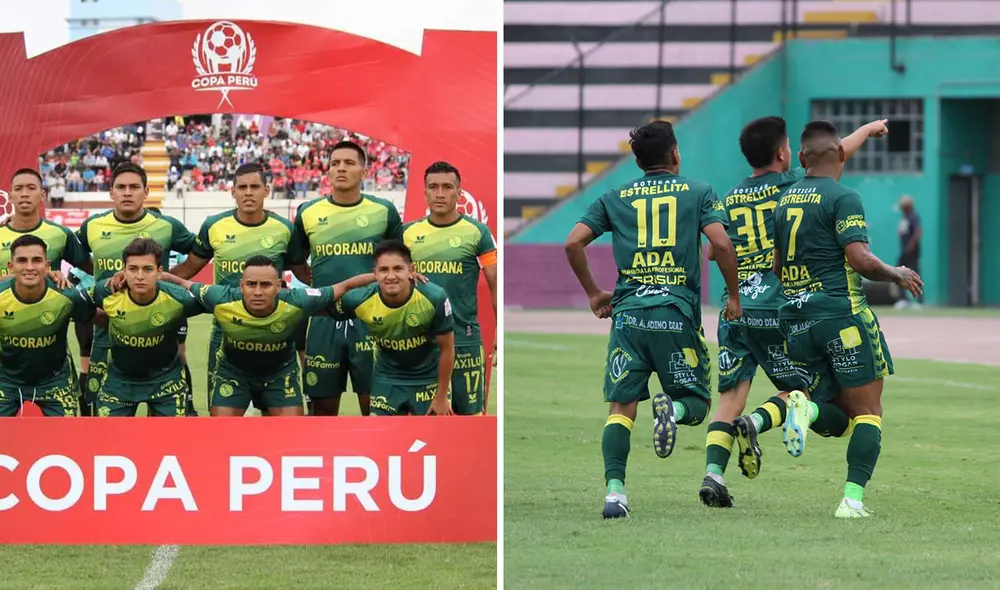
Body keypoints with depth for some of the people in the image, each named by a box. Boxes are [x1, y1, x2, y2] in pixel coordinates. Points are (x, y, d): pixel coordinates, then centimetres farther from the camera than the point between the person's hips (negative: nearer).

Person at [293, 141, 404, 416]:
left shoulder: (383, 211, 1)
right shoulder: (308, 213, 4)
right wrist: (315, 286, 6)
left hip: (370, 319, -1)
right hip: (324, 320, 1)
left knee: (374, 403, 1)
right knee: (323, 405, 7)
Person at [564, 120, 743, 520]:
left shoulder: (614, 198, 12)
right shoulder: (698, 192, 7)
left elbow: (573, 243, 5)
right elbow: (721, 244, -7)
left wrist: (593, 293, 16)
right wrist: (734, 296, 4)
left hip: (628, 313, 2)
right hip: (678, 313, -1)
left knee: (621, 408, 4)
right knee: (696, 403, 10)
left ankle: (614, 491, -13)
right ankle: (672, 408, -25)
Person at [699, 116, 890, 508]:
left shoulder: (730, 199, 11)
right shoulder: (793, 185, 0)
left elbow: (714, 252, 17)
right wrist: (868, 129, 30)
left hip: (734, 310, 4)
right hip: (778, 311, -4)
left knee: (731, 397, 2)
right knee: (799, 390, 8)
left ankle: (713, 471, -14)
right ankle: (758, 421, -22)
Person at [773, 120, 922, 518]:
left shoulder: (785, 200, 13)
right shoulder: (842, 198, -9)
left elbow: (776, 265, 18)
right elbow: (861, 260, -17)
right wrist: (897, 275, 0)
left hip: (795, 317, 7)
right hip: (841, 312, -7)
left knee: (841, 410, 14)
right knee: (868, 410, 3)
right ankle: (853, 497, -9)